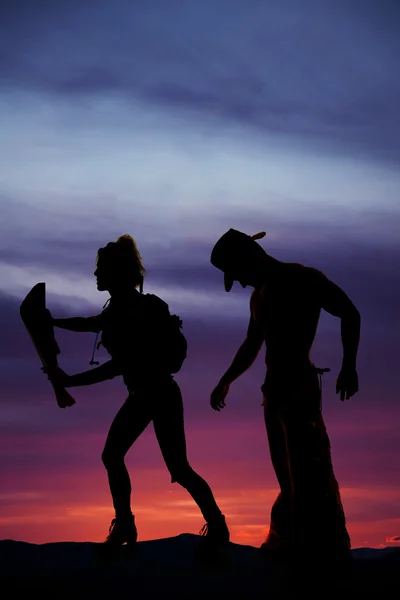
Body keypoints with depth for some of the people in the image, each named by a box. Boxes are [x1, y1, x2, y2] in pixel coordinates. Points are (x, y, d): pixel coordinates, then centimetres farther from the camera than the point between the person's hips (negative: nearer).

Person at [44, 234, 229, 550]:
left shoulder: (136, 310, -22)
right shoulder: (122, 307, 7)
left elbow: (121, 364, -26)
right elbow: (91, 323, 28)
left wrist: (71, 381, -24)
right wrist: (50, 321, 30)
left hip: (161, 395, -10)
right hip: (143, 395, 10)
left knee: (179, 468, -8)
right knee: (112, 455, 7)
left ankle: (217, 526, 0)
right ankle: (124, 525, 16)